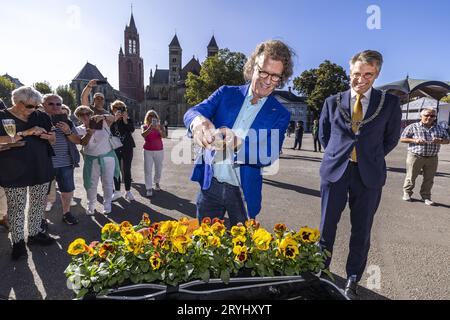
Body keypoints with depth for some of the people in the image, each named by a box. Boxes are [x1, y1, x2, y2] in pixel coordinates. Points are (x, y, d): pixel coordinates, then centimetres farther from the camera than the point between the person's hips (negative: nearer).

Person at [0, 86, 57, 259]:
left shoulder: (40, 117, 8)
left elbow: (53, 140, 13)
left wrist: (47, 136, -9)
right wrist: (25, 133, -22)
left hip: (40, 168, 4)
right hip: (14, 172, -3)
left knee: (38, 204, 12)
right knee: (16, 207, 4)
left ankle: (34, 233, 28)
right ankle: (18, 241, 18)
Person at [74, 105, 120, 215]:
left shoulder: (101, 123, -3)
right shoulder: (79, 130, -3)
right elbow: (82, 143, -18)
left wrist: (102, 117, -35)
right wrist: (89, 133, -32)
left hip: (108, 157, 0)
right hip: (92, 159, 0)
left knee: (108, 183, 9)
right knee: (91, 184, 8)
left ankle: (107, 205, 24)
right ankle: (91, 206, 27)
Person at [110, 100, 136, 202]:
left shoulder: (129, 120, 2)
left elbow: (132, 129, -15)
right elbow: (109, 131, -15)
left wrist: (125, 121, -23)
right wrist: (115, 119, -22)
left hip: (127, 148, -1)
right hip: (115, 148, 1)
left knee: (127, 170, 3)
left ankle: (128, 192, 12)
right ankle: (117, 192, 16)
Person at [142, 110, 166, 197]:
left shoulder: (159, 126, 1)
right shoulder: (145, 126, -2)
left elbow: (164, 136, -16)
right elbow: (143, 135, -22)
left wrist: (159, 129, -34)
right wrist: (150, 128, -37)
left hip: (159, 151, 2)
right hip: (148, 151, -1)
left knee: (158, 169, 12)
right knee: (148, 170, -6)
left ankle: (157, 183, 37)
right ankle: (149, 188, 0)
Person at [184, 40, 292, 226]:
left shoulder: (280, 114, -2)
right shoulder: (226, 93, 2)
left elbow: (268, 156, -13)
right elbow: (193, 112, -10)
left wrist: (238, 143, -33)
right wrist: (198, 121, -36)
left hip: (244, 193, -1)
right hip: (210, 184, 1)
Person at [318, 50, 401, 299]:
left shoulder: (390, 103, 2)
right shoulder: (333, 102, 3)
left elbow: (391, 138, 11)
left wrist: (371, 158, 8)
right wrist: (337, 156, 9)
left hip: (369, 175, 0)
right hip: (335, 171, 1)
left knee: (361, 231, 9)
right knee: (327, 226, 10)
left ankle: (352, 281, 29)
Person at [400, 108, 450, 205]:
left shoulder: (439, 128, 12)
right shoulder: (413, 127, -1)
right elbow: (402, 139, -2)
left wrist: (440, 141, -8)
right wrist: (415, 140, -16)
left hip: (432, 158, 4)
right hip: (415, 156, -3)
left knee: (429, 179, 7)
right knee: (411, 177, 4)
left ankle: (426, 196, 20)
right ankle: (407, 193, 22)